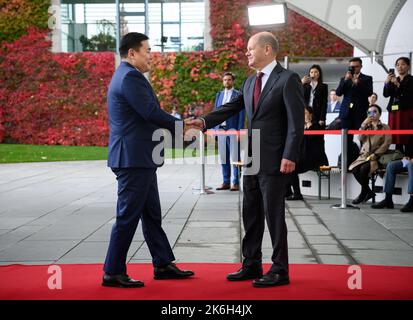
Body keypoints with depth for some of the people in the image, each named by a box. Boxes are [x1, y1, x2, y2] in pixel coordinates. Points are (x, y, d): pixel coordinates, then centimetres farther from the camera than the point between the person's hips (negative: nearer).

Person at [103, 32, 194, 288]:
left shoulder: (128, 76, 18)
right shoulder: (130, 77, -15)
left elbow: (148, 114, 18)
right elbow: (151, 113, -20)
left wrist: (180, 126, 11)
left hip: (139, 159, 11)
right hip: (133, 158, -11)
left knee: (152, 215, 15)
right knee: (128, 216, -3)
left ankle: (163, 264, 24)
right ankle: (113, 272, 5)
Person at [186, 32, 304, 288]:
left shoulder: (288, 79, -10)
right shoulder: (251, 82, 14)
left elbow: (296, 121, -14)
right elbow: (232, 108, 12)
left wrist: (289, 157, -19)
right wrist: (204, 121, -4)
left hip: (275, 161, -8)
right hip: (252, 160, 8)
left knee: (274, 215, -2)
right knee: (251, 215, 12)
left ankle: (280, 271, 9)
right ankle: (252, 265, 23)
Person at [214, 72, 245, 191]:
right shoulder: (219, 95, 16)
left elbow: (241, 114, -4)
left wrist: (239, 131, -11)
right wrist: (214, 129, 8)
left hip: (233, 129, -5)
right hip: (221, 129, 5)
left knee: (235, 158, -3)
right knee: (223, 158, 7)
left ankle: (236, 183, 0)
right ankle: (226, 182, 12)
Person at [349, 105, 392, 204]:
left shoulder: (385, 127, 7)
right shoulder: (366, 127, 20)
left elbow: (386, 143, -4)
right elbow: (360, 138, 3)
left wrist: (375, 155, -15)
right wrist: (364, 125, -8)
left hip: (377, 156, -4)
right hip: (364, 155, 4)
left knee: (364, 169, -32)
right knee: (355, 169, -26)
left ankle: (363, 193, -13)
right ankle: (369, 192, -10)